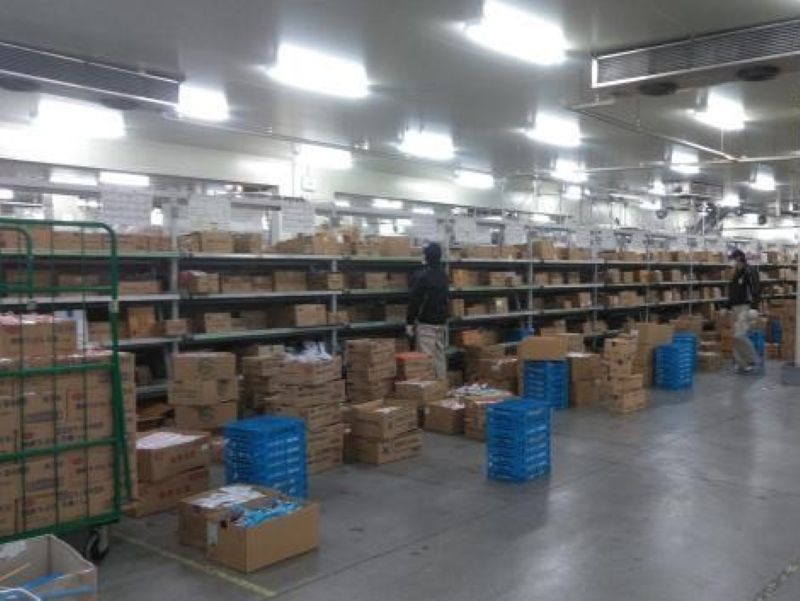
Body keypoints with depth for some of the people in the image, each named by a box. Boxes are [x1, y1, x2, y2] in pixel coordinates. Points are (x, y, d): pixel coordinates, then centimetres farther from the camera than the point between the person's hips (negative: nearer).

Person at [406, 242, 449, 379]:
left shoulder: (422, 276, -15)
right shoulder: (444, 276, 9)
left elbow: (414, 301, -14)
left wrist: (409, 322, -10)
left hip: (426, 323, -7)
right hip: (441, 322, 7)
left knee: (427, 357, -6)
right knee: (440, 355, 11)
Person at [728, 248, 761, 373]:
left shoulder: (750, 271, -10)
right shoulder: (736, 274, 16)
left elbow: (756, 289, -19)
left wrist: (754, 308, -27)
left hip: (746, 307, -9)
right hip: (736, 308, 9)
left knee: (739, 335, -17)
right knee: (736, 336, 7)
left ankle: (754, 360, -4)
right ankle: (742, 364, 12)